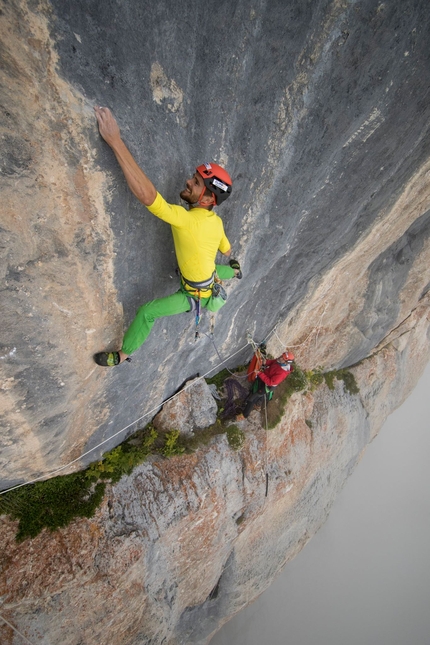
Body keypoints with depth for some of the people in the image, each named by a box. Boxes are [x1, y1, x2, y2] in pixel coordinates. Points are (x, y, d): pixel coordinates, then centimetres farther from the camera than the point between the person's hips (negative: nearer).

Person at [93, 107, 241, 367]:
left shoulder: (186, 220, -37)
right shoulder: (217, 221, -10)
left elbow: (147, 194, -50)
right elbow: (227, 251, 8)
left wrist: (115, 140, -50)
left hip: (196, 295, -8)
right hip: (213, 283, 8)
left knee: (146, 312, -5)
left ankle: (122, 355, 13)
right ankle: (235, 272, 76)